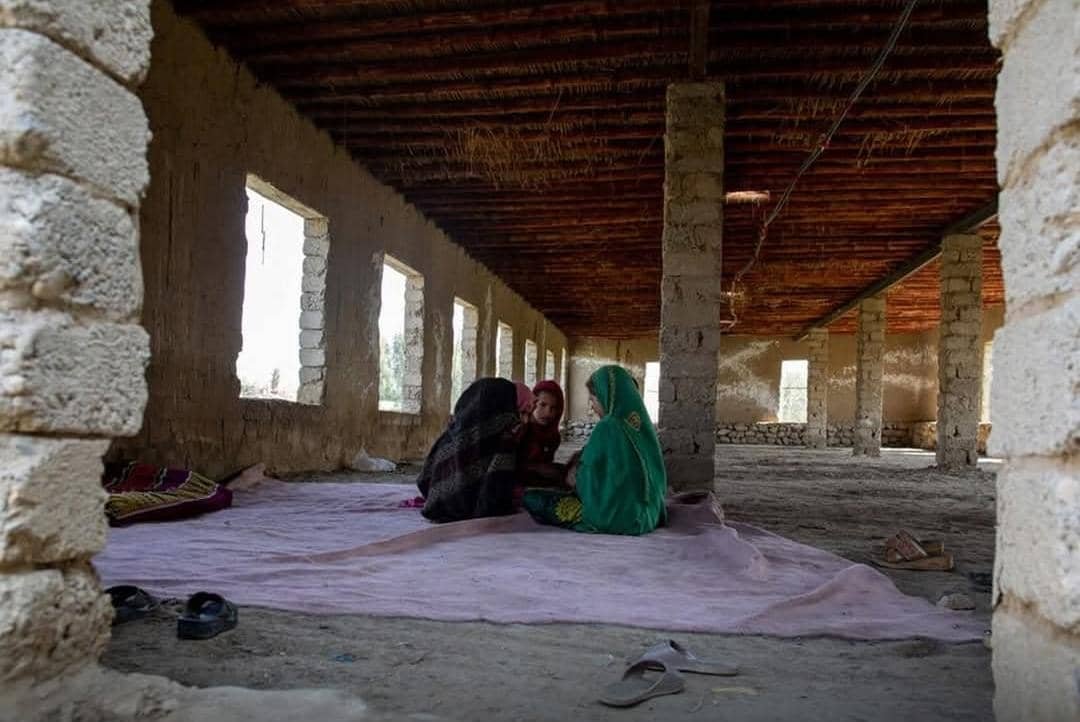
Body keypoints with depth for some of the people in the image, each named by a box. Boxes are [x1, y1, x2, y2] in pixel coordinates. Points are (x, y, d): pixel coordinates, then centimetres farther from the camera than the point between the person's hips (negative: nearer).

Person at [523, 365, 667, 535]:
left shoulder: (607, 428, -18)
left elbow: (588, 480, -16)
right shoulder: (644, 425, 4)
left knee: (530, 498, 1)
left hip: (612, 518, -8)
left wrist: (575, 477, 9)